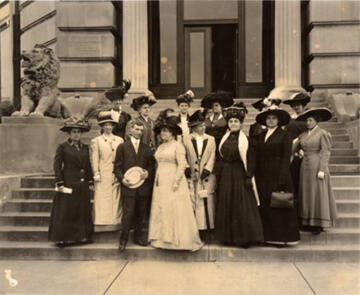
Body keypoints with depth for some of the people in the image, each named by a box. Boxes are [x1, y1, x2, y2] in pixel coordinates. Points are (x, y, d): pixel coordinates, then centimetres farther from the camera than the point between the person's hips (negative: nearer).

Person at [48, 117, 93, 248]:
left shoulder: (85, 148, 11)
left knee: (82, 211, 9)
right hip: (68, 183, -5)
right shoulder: (63, 147, -3)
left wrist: (90, 182, 10)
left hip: (83, 185, 5)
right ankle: (62, 238, 9)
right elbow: (57, 166, -7)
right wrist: (59, 183, -12)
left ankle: (81, 237, 20)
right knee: (65, 212, 0)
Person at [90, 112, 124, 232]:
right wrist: (96, 174, -5)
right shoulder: (95, 141, 7)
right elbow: (94, 160, 3)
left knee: (116, 202, 4)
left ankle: (116, 224, 11)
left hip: (117, 177, 2)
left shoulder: (119, 140, 13)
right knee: (103, 203, -2)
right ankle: (102, 225, 3)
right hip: (103, 177, -2)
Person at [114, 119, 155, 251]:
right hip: (128, 186, -3)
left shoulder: (146, 148, 14)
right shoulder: (122, 147, 6)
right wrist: (122, 179, -13)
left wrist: (148, 173, -7)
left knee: (141, 214, 9)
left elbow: (152, 165, 14)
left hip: (143, 187, 3)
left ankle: (139, 237, 23)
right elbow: (117, 167, 2)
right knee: (128, 214, -5)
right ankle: (123, 240, 8)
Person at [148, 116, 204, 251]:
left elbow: (182, 165, -13)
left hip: (172, 182, -7)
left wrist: (176, 182, -18)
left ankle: (180, 239, 4)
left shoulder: (178, 146, -6)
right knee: (160, 210, 7)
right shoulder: (160, 147, 15)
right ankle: (162, 238, 15)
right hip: (160, 184, 7)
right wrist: (156, 179, 9)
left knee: (176, 210, -5)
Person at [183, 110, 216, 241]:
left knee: (206, 204, -1)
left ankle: (205, 232, 7)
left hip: (206, 177, 1)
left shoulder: (211, 139, 11)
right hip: (192, 176, -1)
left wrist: (207, 169, -7)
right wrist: (186, 168, -7)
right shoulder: (186, 139, 7)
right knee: (192, 204, -1)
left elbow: (212, 157, 5)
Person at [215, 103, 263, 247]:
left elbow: (250, 160, -9)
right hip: (225, 176, 6)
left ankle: (244, 238, 10)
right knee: (226, 207, 9)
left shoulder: (245, 139, -6)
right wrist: (219, 174, 9)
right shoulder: (224, 138, 9)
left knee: (242, 207, -1)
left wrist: (249, 177, -15)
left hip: (240, 176, -5)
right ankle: (228, 237, 21)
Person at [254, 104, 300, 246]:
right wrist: (256, 176, 5)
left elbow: (286, 158, -7)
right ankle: (268, 236, 14)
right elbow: (258, 158, 13)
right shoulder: (261, 136, 14)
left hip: (277, 176, -4)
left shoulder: (284, 135, 0)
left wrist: (282, 179, -14)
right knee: (265, 207, 5)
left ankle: (282, 237, 9)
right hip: (263, 177, 5)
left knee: (280, 206, -1)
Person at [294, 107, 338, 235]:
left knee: (318, 194, -2)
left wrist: (322, 170, -16)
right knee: (306, 193, 7)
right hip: (305, 167, 6)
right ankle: (309, 222, 16)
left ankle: (319, 223, 6)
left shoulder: (322, 133, -4)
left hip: (317, 166, -6)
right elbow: (293, 148, 7)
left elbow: (325, 153, -9)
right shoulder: (303, 135, 12)